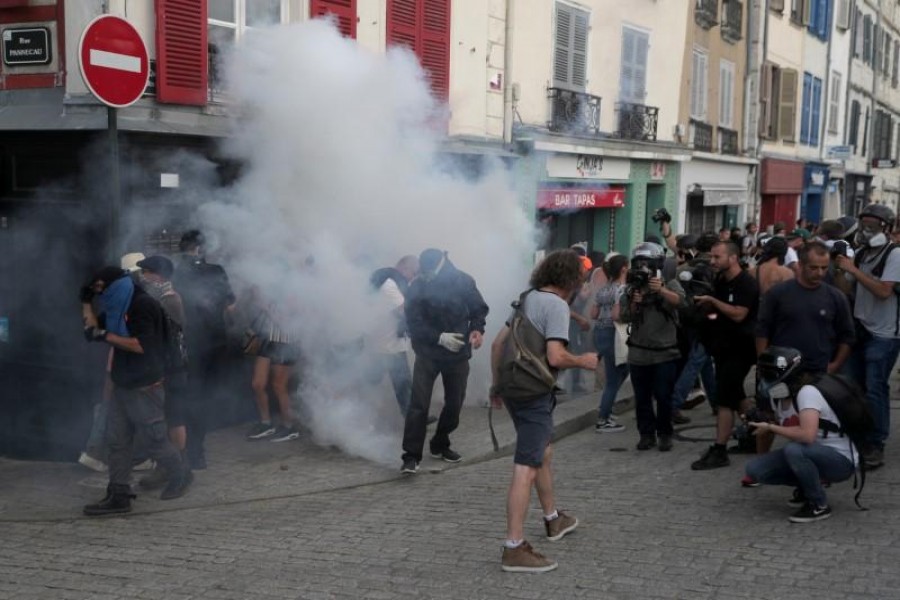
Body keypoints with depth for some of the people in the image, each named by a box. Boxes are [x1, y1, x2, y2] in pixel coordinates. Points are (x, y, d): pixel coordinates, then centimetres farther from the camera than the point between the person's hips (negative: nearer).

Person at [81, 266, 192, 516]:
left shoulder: (143, 305, -16)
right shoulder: (118, 307, 14)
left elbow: (139, 344, -22)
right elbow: (95, 328, 22)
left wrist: (106, 336, -20)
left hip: (145, 387, -9)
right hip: (122, 385, 9)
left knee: (155, 439, 2)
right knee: (117, 441, 5)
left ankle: (180, 475, 24)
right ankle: (119, 495, 9)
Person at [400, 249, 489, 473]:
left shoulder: (464, 282, -10)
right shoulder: (417, 287, -14)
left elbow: (479, 308, 3)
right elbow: (414, 324, -14)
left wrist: (477, 329, -16)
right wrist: (440, 337, -26)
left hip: (458, 354, 3)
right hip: (427, 353, -3)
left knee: (454, 404, 12)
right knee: (418, 405, -12)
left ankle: (440, 445, 32)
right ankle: (411, 456, -8)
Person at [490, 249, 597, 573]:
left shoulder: (528, 299, 13)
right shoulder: (557, 305, -12)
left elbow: (498, 343, 16)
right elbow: (555, 357, -22)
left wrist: (497, 384, 23)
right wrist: (584, 361, -4)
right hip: (535, 394, -9)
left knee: (544, 453, 25)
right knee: (526, 468, -9)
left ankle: (553, 519, 41)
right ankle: (514, 548, -9)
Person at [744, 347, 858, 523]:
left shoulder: (807, 393, -25)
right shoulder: (777, 397, 1)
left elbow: (807, 435, -38)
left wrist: (771, 428, -26)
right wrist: (757, 422, -5)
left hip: (841, 460, -8)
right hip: (809, 455, 8)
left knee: (794, 449, -37)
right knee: (754, 469, -8)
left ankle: (819, 505, -15)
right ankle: (806, 486, 12)